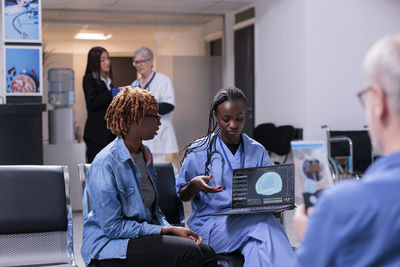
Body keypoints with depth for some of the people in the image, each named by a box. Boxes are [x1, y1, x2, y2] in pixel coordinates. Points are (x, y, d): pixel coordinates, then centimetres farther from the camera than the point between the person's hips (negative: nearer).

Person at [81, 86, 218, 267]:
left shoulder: (145, 154, 10)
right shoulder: (105, 164, -17)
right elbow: (113, 226, -19)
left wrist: (172, 228, -2)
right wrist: (168, 230, -17)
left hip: (146, 236, 8)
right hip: (108, 246, -8)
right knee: (188, 252, -26)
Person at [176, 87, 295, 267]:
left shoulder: (258, 151, 12)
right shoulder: (199, 152, 3)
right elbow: (182, 196, 8)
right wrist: (193, 185, -15)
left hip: (249, 219, 3)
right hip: (209, 223, -3)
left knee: (259, 248, -35)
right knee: (264, 224, -32)